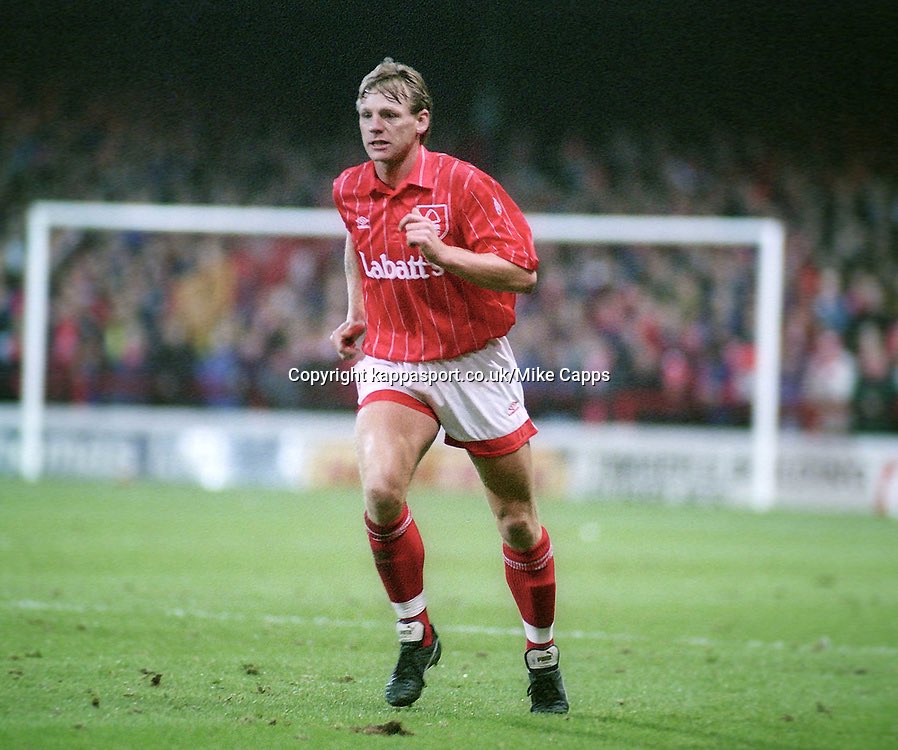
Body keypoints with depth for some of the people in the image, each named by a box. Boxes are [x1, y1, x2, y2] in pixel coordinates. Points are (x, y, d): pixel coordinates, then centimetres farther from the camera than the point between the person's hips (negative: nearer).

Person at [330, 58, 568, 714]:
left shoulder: (464, 185, -14)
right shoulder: (349, 191, 1)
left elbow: (522, 272, -20)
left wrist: (440, 250, -29)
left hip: (474, 364, -2)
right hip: (392, 364, 2)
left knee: (518, 521, 6)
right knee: (382, 490, -25)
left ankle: (543, 660, 28)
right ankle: (415, 636, -5)